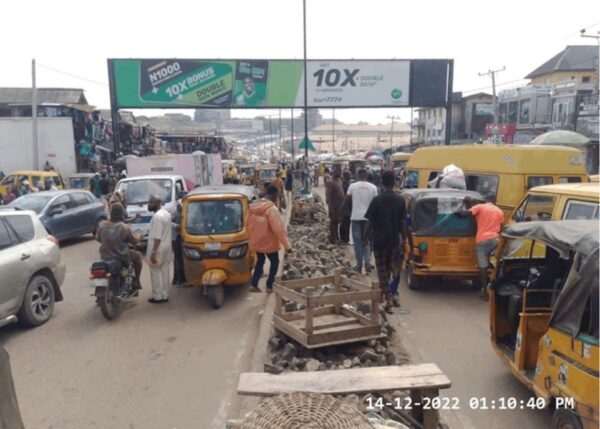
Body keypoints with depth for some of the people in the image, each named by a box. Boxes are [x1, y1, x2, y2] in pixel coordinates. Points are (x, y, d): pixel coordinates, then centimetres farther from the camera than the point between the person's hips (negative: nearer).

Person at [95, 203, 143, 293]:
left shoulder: (102, 225, -9)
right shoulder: (125, 228, -19)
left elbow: (98, 238, 7)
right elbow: (134, 241, -7)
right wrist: (138, 237, 15)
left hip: (105, 256, 5)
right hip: (121, 257, -5)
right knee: (138, 256, 24)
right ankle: (136, 283, 26)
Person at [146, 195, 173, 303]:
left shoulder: (157, 216, -20)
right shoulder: (166, 214, 10)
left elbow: (157, 237, -24)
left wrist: (153, 252, -23)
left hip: (158, 249, -9)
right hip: (166, 248, 9)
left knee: (155, 273, 1)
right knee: (165, 272, 12)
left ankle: (157, 297, 7)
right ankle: (165, 295, 18)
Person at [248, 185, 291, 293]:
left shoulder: (253, 206, -2)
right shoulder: (271, 208, -25)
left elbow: (249, 224, 9)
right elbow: (279, 228, -26)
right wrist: (287, 245, -21)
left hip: (256, 241, 6)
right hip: (269, 242, -6)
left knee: (260, 261, 25)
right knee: (274, 262, 16)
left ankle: (254, 285, 23)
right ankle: (269, 286, 20)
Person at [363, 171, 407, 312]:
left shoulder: (377, 200, -12)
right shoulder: (400, 200, -2)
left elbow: (370, 222, -10)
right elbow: (403, 222, 1)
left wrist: (365, 238, 2)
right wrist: (404, 239, 11)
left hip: (379, 240, -3)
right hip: (394, 240, 4)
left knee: (382, 270, 2)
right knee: (389, 268, 19)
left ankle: (388, 299, -4)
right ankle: (383, 291, 35)